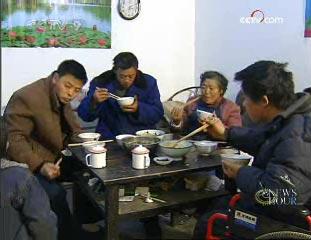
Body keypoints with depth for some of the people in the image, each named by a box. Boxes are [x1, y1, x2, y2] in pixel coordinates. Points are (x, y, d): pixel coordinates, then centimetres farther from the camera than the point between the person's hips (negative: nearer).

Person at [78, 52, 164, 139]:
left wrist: (139, 109, -19)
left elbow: (158, 114, -1)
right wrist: (94, 101, -23)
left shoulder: (149, 82, 2)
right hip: (109, 138, -1)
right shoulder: (99, 83, -2)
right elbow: (84, 115, -2)